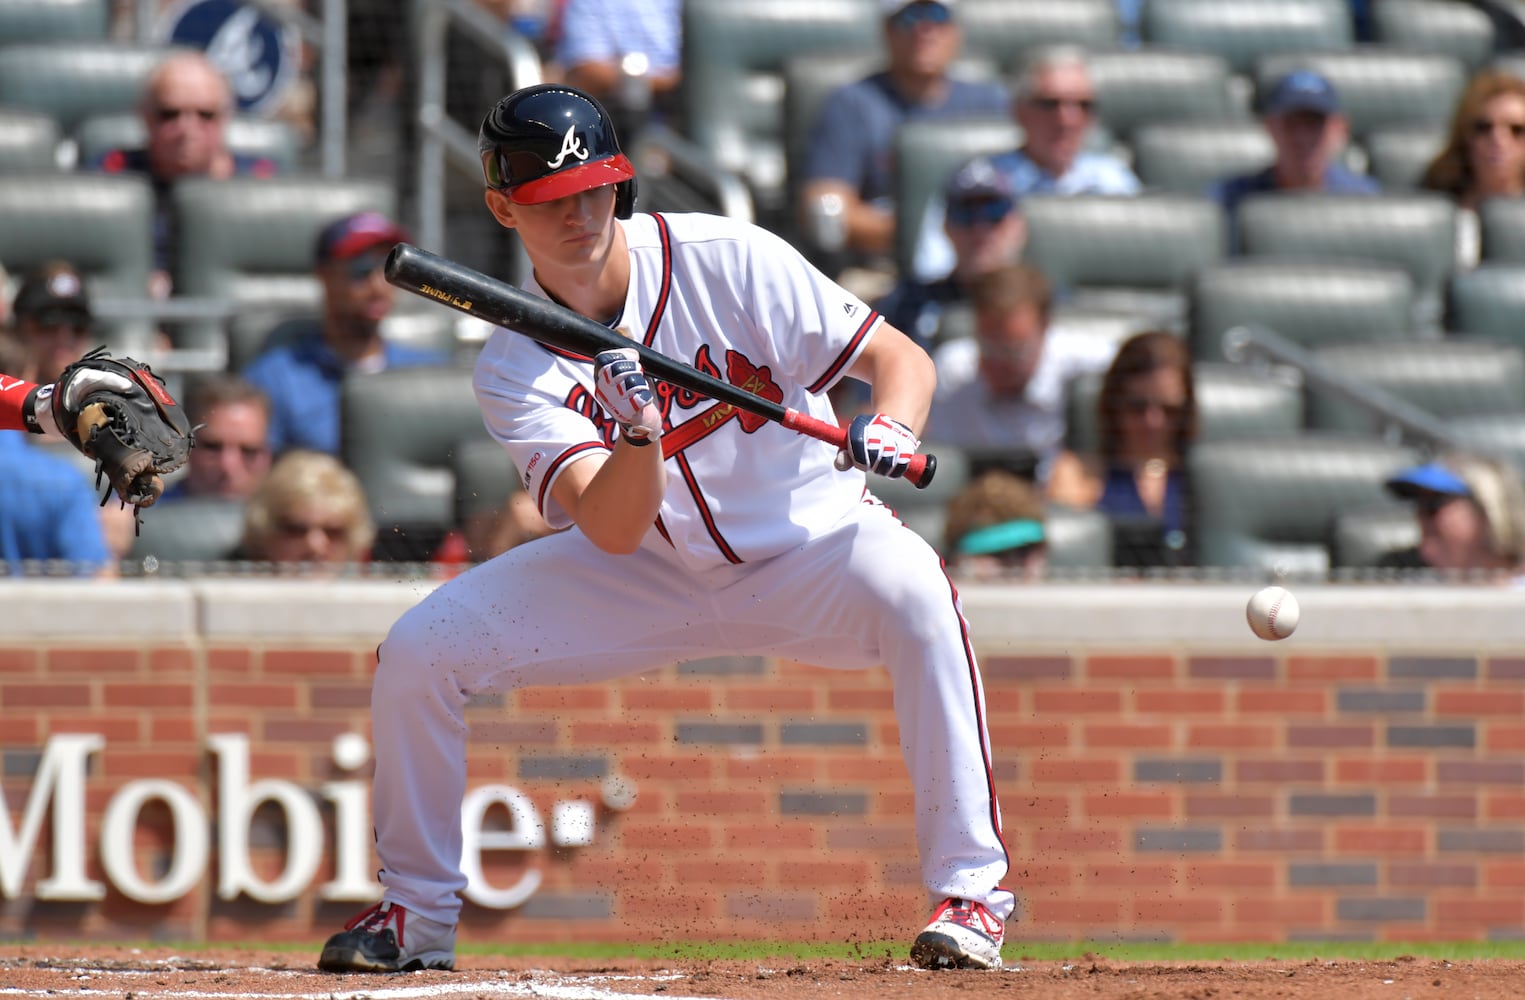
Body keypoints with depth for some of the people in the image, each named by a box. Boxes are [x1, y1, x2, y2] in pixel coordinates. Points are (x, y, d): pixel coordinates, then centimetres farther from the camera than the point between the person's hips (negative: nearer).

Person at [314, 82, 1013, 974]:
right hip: (652, 576, 2)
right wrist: (638, 432, -47)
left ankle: (972, 886, -30)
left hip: (808, 546, -2)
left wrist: (890, 431, -38)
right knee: (418, 652, -12)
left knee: (910, 586, -37)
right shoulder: (516, 365, -15)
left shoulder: (728, 260, -18)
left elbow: (901, 358, -15)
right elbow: (612, 530, -27)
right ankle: (417, 912, 9)